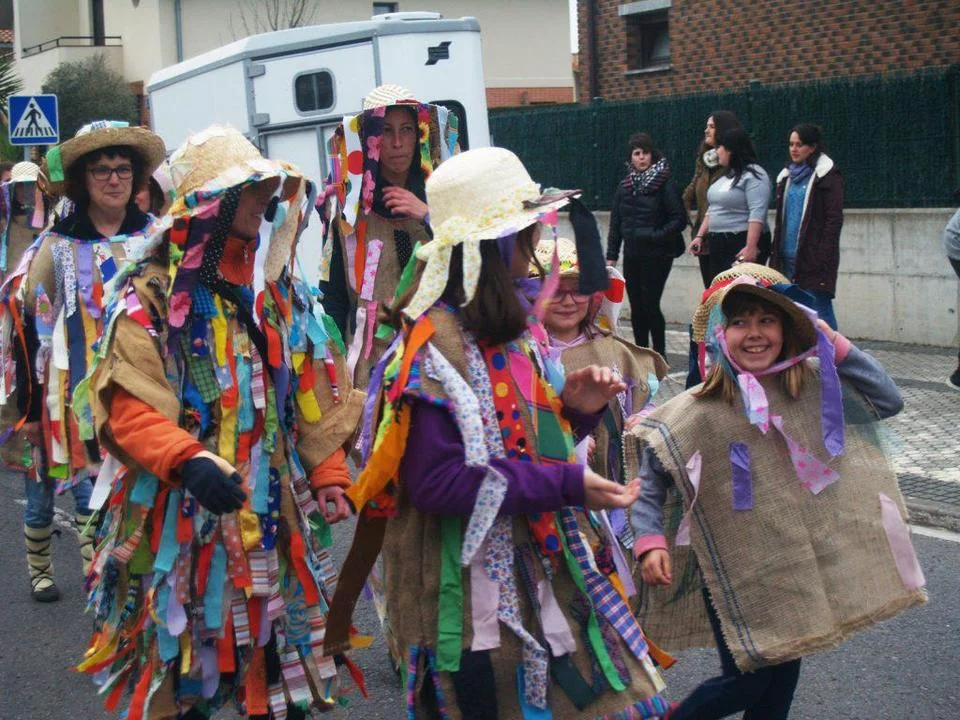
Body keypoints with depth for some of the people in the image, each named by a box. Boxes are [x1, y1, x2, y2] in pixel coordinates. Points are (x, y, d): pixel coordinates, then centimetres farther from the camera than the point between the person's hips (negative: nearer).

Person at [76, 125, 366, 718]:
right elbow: (127, 403, -16)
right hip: (185, 520, -5)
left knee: (285, 671, 13)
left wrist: (328, 473, 4)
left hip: (277, 515, 6)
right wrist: (187, 461, -31)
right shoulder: (152, 295, -9)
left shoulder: (280, 291, 11)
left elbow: (315, 393, 13)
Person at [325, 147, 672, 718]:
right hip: (473, 591, -9)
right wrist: (566, 485, -24)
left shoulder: (512, 328, 8)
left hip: (540, 571, 9)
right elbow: (437, 482, -25)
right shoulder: (437, 347, -20)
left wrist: (572, 408, -4)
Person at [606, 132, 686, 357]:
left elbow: (679, 219, -9)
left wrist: (656, 235, -19)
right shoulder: (624, 186, 10)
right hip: (632, 255, 5)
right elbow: (615, 223, 12)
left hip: (657, 255, -5)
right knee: (636, 307, 9)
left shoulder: (665, 184, -7)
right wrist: (611, 255, 8)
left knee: (650, 304, -6)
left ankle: (660, 354, 6)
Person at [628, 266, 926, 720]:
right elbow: (650, 478, -7)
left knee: (783, 678, 15)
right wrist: (650, 541, -17)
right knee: (747, 682, 1)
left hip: (797, 563, 4)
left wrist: (835, 346, -7)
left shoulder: (812, 388, -2)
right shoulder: (697, 411, -13)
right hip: (734, 571, -4)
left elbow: (889, 401, 0)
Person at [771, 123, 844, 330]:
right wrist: (776, 254, 14)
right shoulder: (787, 176, 18)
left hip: (814, 257, -7)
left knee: (818, 309, -8)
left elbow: (834, 219, -9)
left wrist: (823, 257, -16)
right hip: (788, 258, 7)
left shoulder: (828, 176, -4)